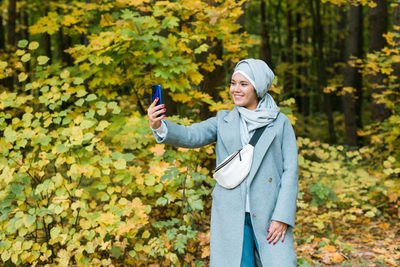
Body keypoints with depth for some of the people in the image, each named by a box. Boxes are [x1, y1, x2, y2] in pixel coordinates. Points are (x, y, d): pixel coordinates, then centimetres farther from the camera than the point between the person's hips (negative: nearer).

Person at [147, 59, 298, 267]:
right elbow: (190, 136, -7)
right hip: (231, 216, 1)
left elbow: (290, 171, 1)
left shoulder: (280, 122, 6)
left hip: (269, 216, -1)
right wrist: (159, 126, -27)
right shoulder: (224, 121, 10)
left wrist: (282, 217, -8)